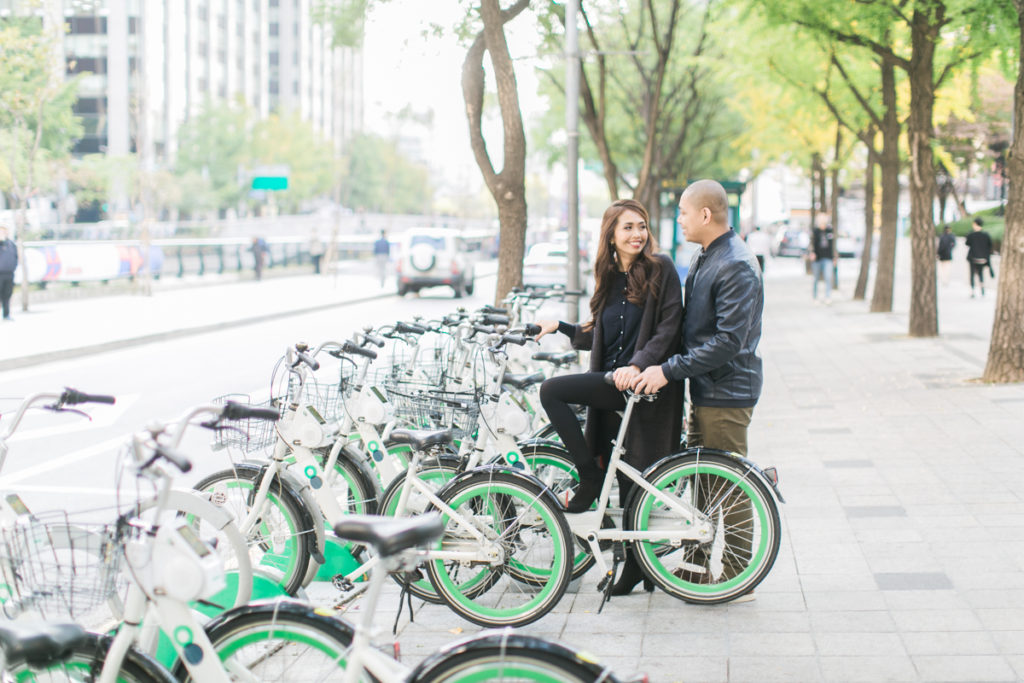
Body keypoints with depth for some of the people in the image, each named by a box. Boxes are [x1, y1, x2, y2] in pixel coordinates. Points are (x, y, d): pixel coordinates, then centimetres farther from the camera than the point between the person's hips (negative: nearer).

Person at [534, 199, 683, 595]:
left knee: (552, 391, -17)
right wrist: (560, 327, 21)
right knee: (626, 481, 8)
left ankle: (591, 479, -5)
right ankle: (634, 566, 17)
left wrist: (638, 365, -24)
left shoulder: (660, 270, -4)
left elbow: (668, 329, -13)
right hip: (613, 387, 6)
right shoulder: (609, 278, 15)